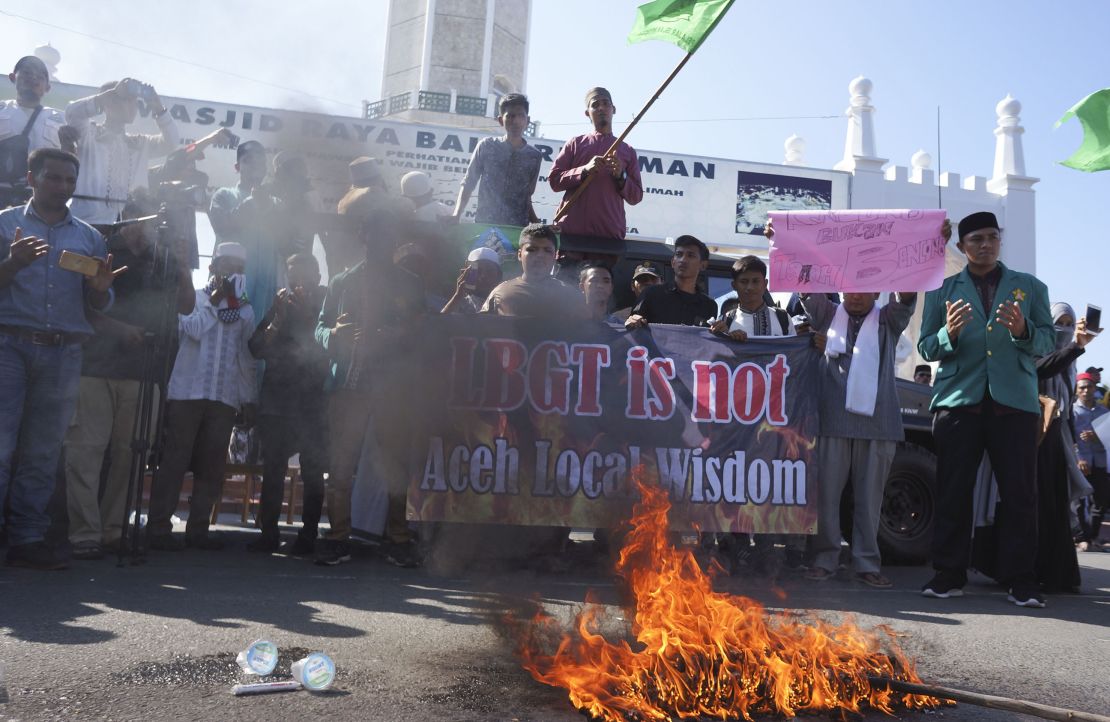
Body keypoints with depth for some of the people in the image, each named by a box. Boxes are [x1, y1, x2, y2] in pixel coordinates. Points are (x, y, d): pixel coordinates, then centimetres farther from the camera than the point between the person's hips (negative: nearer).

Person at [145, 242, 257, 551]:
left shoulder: (245, 310, 16)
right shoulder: (193, 298, 6)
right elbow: (195, 330, -15)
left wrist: (249, 399, 12)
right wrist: (215, 298, -5)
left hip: (225, 398, 4)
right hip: (187, 392, -4)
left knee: (212, 467, 3)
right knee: (174, 461, -4)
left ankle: (198, 529, 11)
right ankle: (159, 528, 1)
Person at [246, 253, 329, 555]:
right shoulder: (280, 304, 10)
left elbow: (324, 349, -8)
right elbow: (256, 348, 6)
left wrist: (306, 317, -13)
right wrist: (277, 320, -7)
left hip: (312, 402, -3)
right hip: (275, 400, 3)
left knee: (312, 471, 1)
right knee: (272, 469, 5)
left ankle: (307, 536, 6)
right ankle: (268, 533, 13)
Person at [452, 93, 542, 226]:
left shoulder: (535, 156, 9)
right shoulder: (486, 146, 4)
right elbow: (468, 184, 6)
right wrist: (456, 215, -8)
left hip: (517, 230, 2)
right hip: (484, 225, -1)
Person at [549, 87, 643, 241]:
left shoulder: (627, 151, 17)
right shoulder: (576, 144, 15)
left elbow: (636, 197, 14)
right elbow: (554, 180, 6)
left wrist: (621, 176, -5)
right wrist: (585, 170, -9)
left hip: (610, 234, 1)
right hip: (571, 231, 0)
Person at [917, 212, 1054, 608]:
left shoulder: (1030, 287, 15)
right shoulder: (942, 290, 13)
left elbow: (1047, 342, 8)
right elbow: (926, 348, 7)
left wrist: (1022, 331, -13)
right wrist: (949, 333, -14)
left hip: (1014, 401, 0)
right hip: (958, 400, 0)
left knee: (1020, 494, -1)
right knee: (953, 491, 0)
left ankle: (1021, 581, 6)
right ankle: (949, 574, 8)